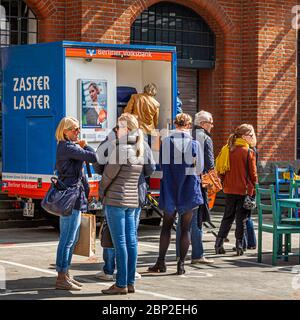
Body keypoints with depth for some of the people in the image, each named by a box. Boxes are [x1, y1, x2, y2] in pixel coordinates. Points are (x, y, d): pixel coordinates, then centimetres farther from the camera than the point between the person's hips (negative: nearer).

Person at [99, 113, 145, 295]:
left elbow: (109, 174, -11)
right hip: (133, 200, 8)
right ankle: (130, 283, 12)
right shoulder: (139, 152, 11)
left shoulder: (120, 149, -14)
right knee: (131, 241, 8)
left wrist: (101, 191, 8)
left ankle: (121, 284, -3)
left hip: (116, 199, -8)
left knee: (120, 242, -5)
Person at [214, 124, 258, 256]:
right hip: (244, 190, -4)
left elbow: (220, 169, 6)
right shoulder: (249, 152, -11)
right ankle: (239, 246, 6)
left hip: (229, 189, 4)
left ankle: (219, 243, 9)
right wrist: (254, 189, 3)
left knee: (228, 216, 15)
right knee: (241, 218, 5)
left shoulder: (227, 150, 2)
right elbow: (253, 174, -8)